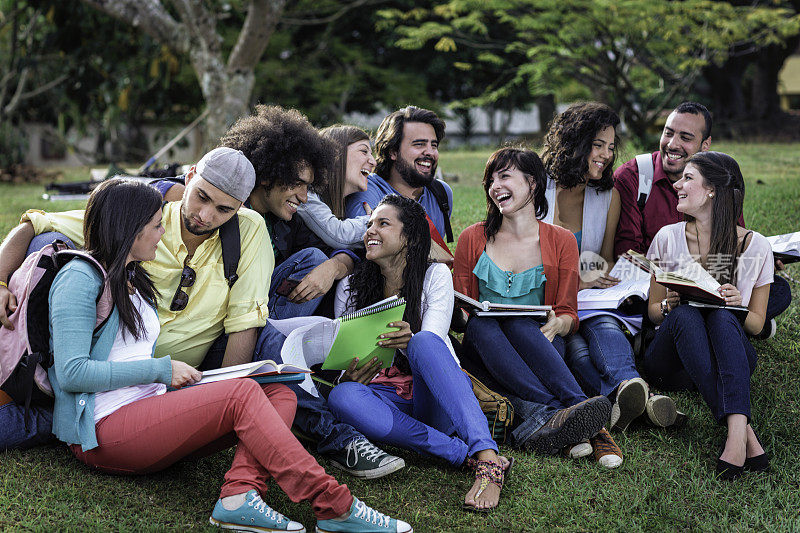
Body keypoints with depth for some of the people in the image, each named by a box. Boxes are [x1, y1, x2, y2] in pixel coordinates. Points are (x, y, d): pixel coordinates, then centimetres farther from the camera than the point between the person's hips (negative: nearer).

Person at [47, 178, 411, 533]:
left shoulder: (133, 282, 24)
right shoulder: (80, 278, -6)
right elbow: (72, 372, -16)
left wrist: (183, 379, 5)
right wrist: (161, 370, -11)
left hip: (149, 416, 9)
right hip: (103, 429, -9)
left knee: (278, 394, -10)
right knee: (243, 393, -26)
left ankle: (240, 494, -36)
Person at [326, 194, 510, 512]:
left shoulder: (435, 275, 3)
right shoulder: (349, 288, 9)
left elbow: (430, 343, -13)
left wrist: (409, 342, -37)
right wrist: (349, 376, -20)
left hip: (437, 399, -2)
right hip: (386, 398, 2)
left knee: (424, 342, -35)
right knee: (341, 397, -33)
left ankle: (488, 459, -47)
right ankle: (466, 455, -34)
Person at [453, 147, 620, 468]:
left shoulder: (561, 242, 10)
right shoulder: (473, 239, 12)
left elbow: (569, 314, 8)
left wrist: (556, 324, -16)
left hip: (540, 347, -1)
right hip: (483, 356, 1)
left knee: (517, 322, -35)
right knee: (482, 324, -35)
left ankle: (566, 423, -53)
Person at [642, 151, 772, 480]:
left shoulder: (755, 246, 2)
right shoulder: (669, 238, 3)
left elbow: (756, 324, 7)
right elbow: (652, 311, 9)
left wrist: (738, 305, -16)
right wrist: (669, 306, -15)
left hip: (730, 354, 0)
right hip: (672, 361, 1)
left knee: (722, 317, -33)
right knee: (685, 314, -33)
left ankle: (736, 431, -52)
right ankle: (745, 435, -45)